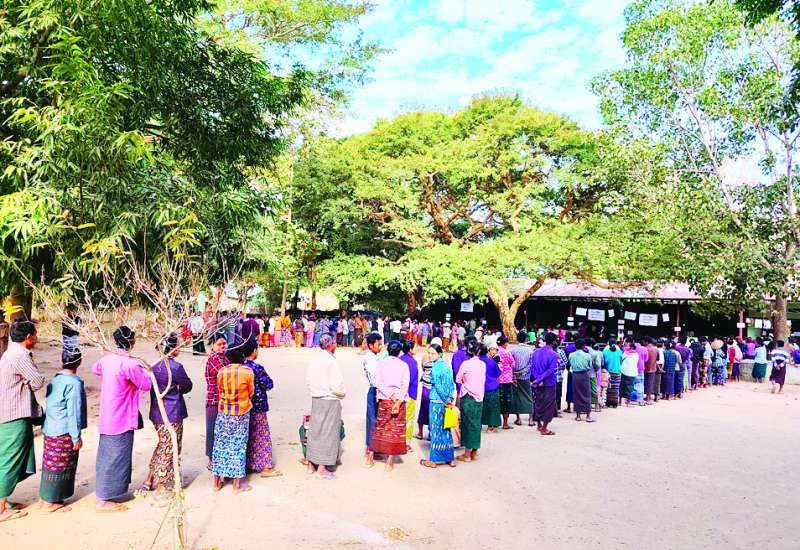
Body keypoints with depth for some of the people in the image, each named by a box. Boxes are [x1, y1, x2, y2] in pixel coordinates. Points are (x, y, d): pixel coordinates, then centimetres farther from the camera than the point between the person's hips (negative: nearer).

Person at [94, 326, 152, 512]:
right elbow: (146, 385, -13)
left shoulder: (107, 358, 2)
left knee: (107, 454, 21)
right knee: (115, 458, 3)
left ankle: (103, 492, 36)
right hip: (121, 420, -8)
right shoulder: (130, 364, -23)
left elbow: (96, 369, 25)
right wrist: (142, 370, 2)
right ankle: (104, 500, 11)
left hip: (107, 418, 8)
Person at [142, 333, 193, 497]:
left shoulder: (156, 366, 4)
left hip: (156, 414, 7)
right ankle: (160, 488, 14)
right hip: (172, 415, -7)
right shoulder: (176, 367, -19)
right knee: (169, 449, 6)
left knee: (162, 445, 24)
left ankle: (149, 480, 30)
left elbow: (153, 387, 14)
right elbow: (188, 386, -8)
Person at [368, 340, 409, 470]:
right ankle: (390, 461, 7)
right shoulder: (404, 365, 0)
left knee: (379, 427, 12)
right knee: (396, 429, 5)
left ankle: (371, 457, 18)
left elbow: (378, 383, -7)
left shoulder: (381, 363, 1)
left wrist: (391, 395, -10)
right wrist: (398, 400, -12)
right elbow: (405, 385, -8)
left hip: (384, 400, 1)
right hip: (400, 400, -1)